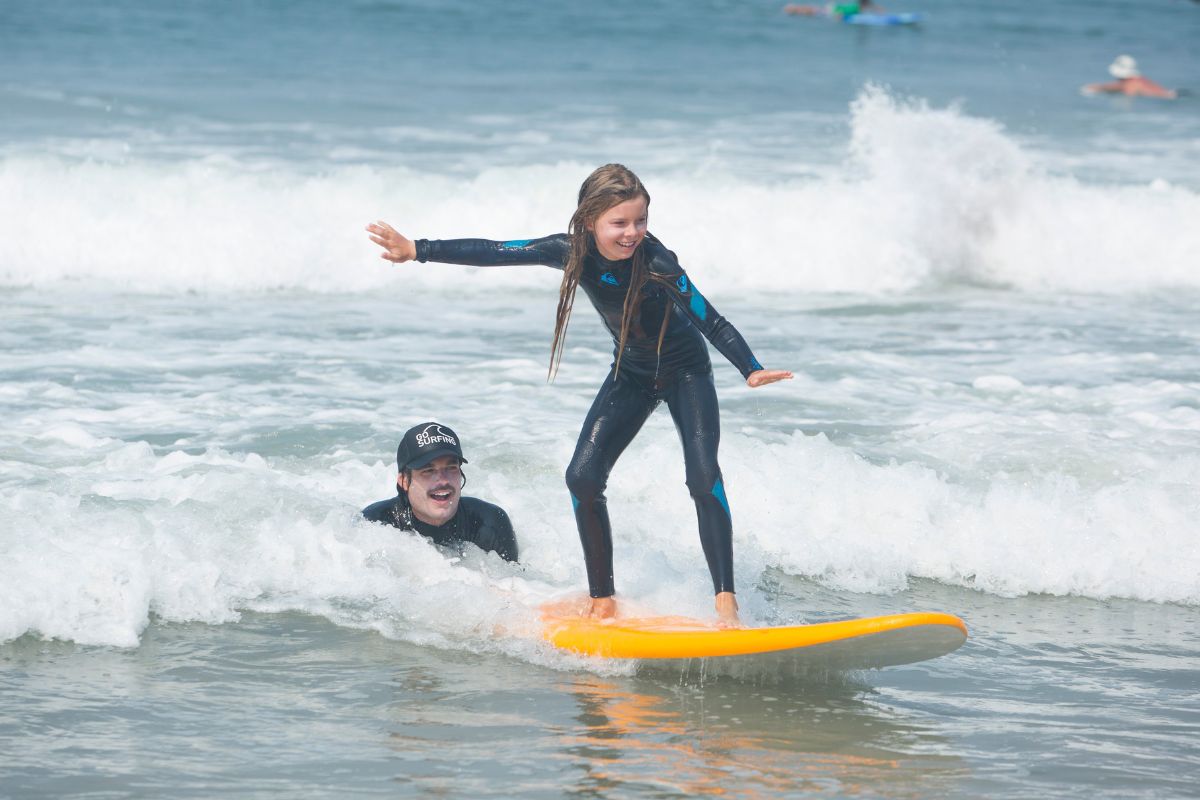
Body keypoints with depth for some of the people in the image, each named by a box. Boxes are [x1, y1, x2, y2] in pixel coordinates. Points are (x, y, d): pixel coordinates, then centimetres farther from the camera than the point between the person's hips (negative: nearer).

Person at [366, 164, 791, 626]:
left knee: (703, 475, -22)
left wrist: (750, 370, -51)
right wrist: (418, 251, -15)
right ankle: (602, 601, 4)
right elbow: (495, 253, -13)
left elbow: (710, 320, -37)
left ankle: (726, 603, -22)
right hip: (631, 374, 5)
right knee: (583, 476, -6)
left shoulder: (655, 263, -32)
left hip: (685, 371, -5)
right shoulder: (573, 253, -19)